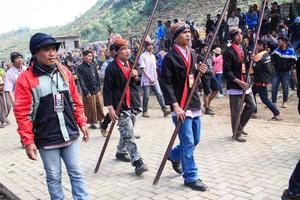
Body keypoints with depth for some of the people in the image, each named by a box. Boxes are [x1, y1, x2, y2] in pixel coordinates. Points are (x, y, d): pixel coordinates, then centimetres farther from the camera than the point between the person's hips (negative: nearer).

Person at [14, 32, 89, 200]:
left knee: (76, 173, 10)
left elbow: (75, 101, 11)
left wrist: (82, 123, 9)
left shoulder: (65, 72, 4)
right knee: (54, 177, 10)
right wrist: (28, 142, -11)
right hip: (46, 139, -3)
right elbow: (22, 113, -9)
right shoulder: (26, 79, -9)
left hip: (71, 135, 3)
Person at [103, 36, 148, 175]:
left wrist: (136, 77, -1)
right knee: (128, 134, -9)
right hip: (120, 106, -7)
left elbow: (137, 84, 22)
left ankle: (121, 152, 38)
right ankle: (138, 162, -9)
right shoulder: (112, 67, -11)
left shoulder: (131, 64, 13)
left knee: (126, 132, 18)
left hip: (133, 104, 8)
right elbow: (107, 89, -12)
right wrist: (110, 107, -16)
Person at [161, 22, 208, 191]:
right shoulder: (170, 57, -10)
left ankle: (175, 156, 42)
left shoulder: (193, 54, 13)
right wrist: (175, 106, -20)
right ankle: (191, 177, 12)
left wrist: (200, 71, 0)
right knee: (188, 143, -2)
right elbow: (166, 84, -14)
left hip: (195, 104, 8)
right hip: (181, 106, -8)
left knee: (195, 140, 16)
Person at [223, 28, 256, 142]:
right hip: (234, 86, -8)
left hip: (245, 84, 8)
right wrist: (239, 81, -22)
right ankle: (237, 133, 15)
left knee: (252, 106, 13)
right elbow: (226, 71, -18)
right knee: (236, 111, 1)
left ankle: (240, 126, 30)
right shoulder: (229, 52, -13)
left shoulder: (243, 50, 13)